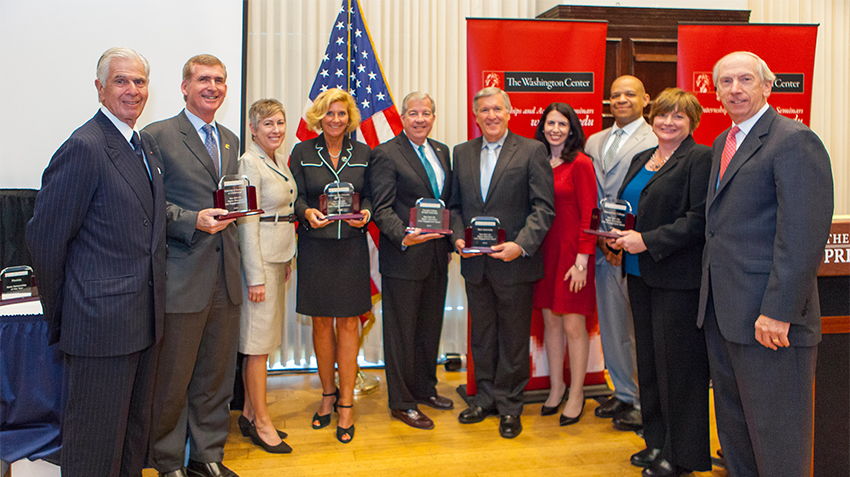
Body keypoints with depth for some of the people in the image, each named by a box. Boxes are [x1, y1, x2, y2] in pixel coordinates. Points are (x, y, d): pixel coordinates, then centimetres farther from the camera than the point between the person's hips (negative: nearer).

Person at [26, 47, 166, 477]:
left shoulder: (143, 147, 13)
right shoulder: (85, 147, -15)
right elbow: (44, 237, -14)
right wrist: (60, 313, -6)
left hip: (143, 321, 9)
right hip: (101, 326, -8)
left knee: (134, 433, 21)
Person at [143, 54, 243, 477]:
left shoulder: (230, 141, 16)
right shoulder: (157, 136, -5)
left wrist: (233, 211, 4)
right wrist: (193, 221, -21)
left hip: (225, 279, 6)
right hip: (182, 279, -6)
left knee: (217, 377, 14)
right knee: (172, 380, 6)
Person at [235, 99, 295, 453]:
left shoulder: (280, 161, 15)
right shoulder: (249, 162, -12)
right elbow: (247, 222, -16)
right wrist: (255, 276, -18)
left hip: (279, 257, 9)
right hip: (259, 259, -9)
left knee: (262, 340, 13)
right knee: (258, 340, -1)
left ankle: (250, 414, 23)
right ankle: (262, 423, 8)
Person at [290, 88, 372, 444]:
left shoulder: (362, 153, 6)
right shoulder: (302, 152, 4)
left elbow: (370, 197, 8)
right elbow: (296, 197, 3)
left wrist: (365, 213, -13)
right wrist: (308, 213, -18)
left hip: (352, 246, 0)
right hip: (315, 247, 0)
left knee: (348, 323, 1)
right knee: (321, 322, 9)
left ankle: (346, 405, 12)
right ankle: (328, 395, 26)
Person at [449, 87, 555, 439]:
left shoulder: (532, 151, -4)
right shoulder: (462, 153, 10)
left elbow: (544, 207, -8)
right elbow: (455, 205, 13)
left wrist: (520, 245, -19)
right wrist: (458, 237, -4)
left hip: (514, 263, -4)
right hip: (475, 264, 4)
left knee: (514, 338, 7)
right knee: (481, 336, 15)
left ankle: (509, 406, 22)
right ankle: (485, 398, 31)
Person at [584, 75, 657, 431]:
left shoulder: (657, 142, -5)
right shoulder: (594, 142, 16)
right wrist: (602, 237, 0)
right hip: (605, 248, 6)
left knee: (642, 327, 0)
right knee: (611, 324, 13)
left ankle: (645, 403, 14)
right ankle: (623, 393, 28)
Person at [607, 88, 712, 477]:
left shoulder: (700, 159, -8)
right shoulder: (640, 160, 17)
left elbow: (700, 219, -16)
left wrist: (647, 240, -19)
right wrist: (617, 235, 3)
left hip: (679, 277, -8)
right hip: (640, 274, 8)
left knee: (677, 363, -1)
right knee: (648, 359, 14)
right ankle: (657, 441, 28)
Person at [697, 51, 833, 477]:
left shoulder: (795, 141, -11)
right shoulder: (722, 143, 16)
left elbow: (803, 237, -18)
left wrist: (779, 311, -22)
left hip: (768, 318, -8)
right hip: (721, 313, 9)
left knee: (775, 438, 3)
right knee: (733, 424, 19)